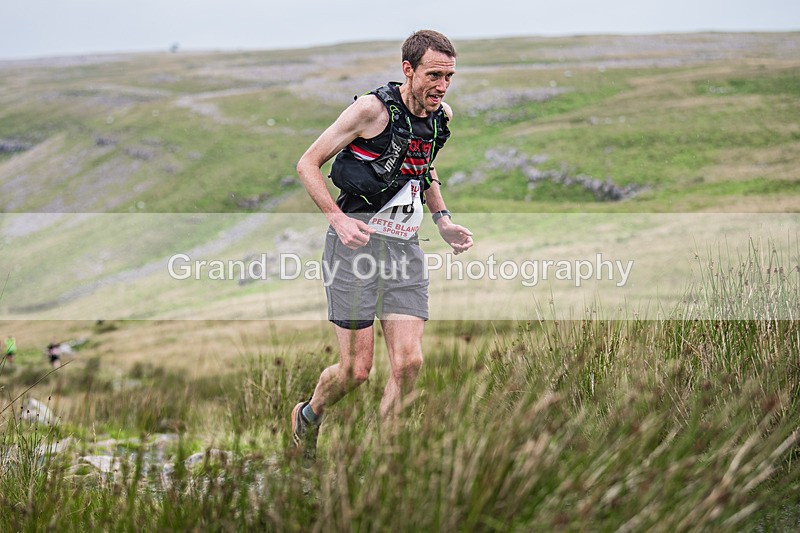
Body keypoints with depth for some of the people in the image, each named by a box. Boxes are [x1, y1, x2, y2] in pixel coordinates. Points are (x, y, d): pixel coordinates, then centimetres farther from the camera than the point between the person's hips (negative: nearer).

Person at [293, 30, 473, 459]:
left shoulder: (442, 116, 8)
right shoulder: (373, 109, -12)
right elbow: (308, 164, -7)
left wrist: (443, 221, 14)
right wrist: (338, 219, -19)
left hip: (405, 248, 6)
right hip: (356, 244, -5)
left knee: (408, 362, -8)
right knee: (355, 369, -5)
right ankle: (307, 418, 27)